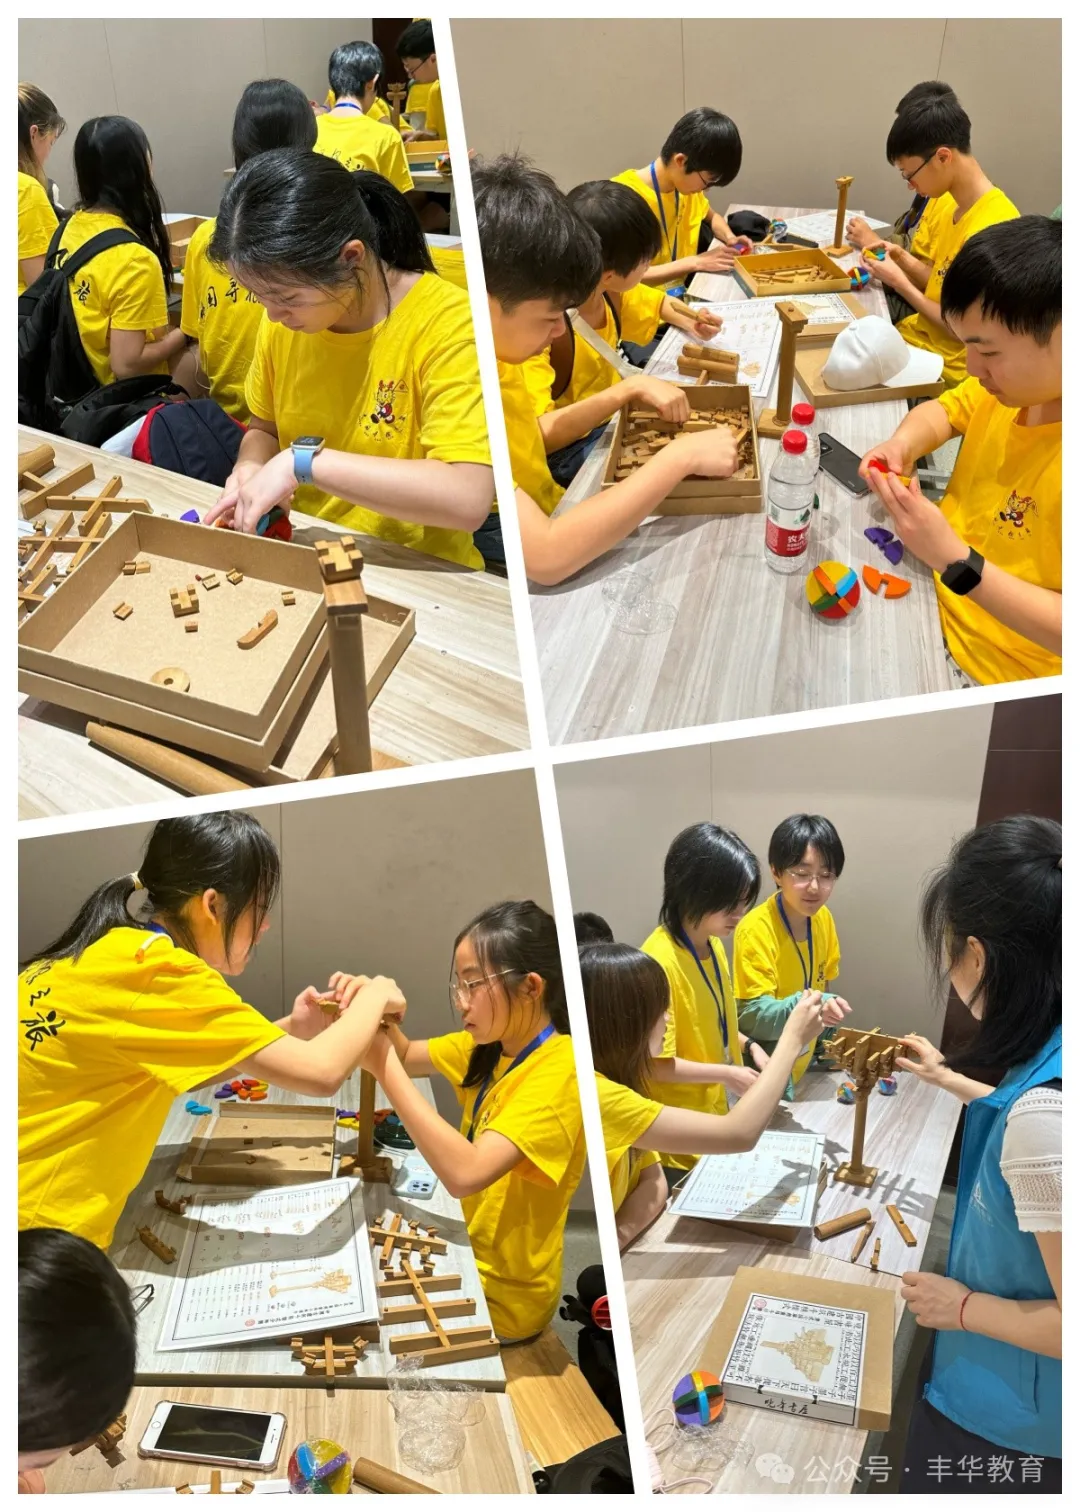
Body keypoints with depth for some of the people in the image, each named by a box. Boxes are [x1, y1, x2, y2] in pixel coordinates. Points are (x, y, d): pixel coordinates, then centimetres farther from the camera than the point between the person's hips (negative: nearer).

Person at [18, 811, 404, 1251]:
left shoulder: (120, 948, 5)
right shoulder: (159, 971, -21)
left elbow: (174, 1073, 15)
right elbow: (320, 1073, -24)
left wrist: (290, 1031, 4)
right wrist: (373, 997, -5)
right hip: (40, 1237, -8)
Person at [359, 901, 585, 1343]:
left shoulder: (560, 1072, -28)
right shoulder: (488, 1043, -2)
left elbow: (465, 1172, -38)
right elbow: (408, 1055, 10)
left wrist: (384, 1068, -33)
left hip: (502, 1295, -7)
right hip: (469, 1258, 7)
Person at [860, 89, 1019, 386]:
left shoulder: (991, 231, -26)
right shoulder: (959, 207, 5)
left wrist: (900, 282, -14)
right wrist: (905, 260, -3)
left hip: (944, 368, -9)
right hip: (922, 336, 9)